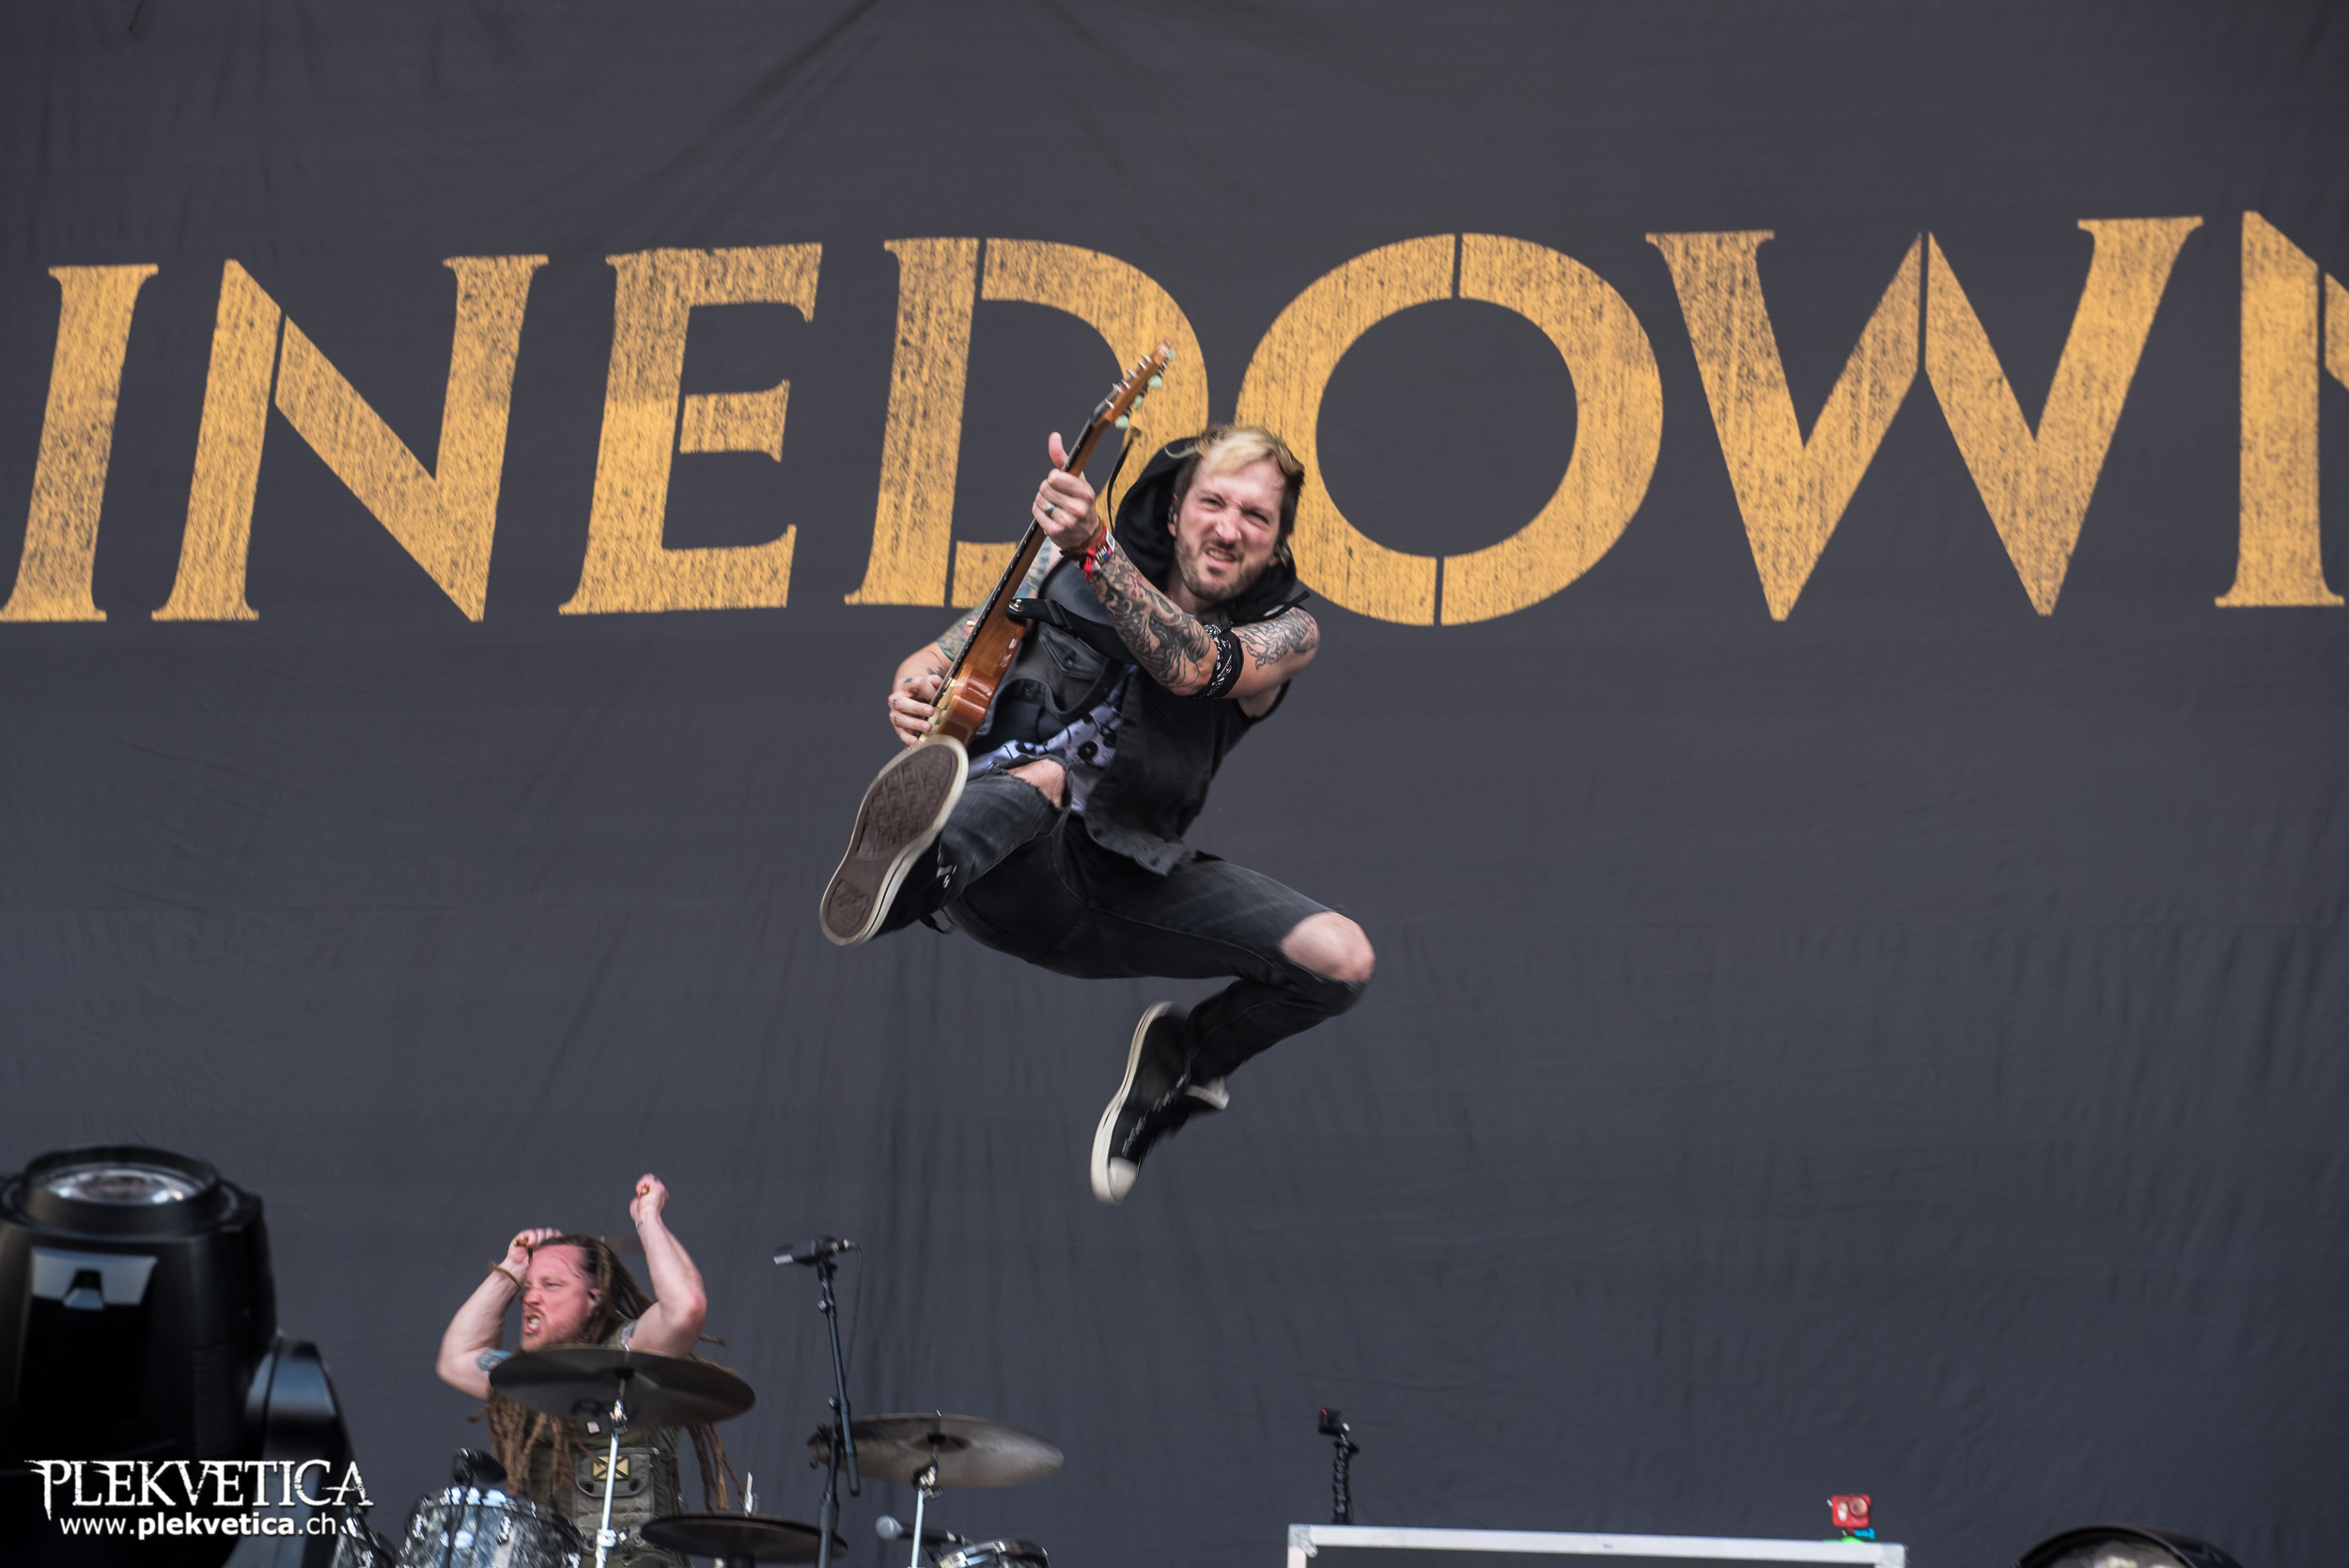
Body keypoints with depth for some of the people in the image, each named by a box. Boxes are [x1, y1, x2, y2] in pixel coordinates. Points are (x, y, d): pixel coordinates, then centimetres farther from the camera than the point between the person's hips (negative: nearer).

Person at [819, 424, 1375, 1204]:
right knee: (1040, 778, -38)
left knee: (1341, 960, -13)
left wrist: (1095, 548, -39)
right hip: (1007, 869, -2)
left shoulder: (1286, 631, -1)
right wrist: (915, 690, -17)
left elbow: (1193, 666, -24)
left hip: (1128, 876, 2)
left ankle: (1185, 1059, 13)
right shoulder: (1069, 565, 3)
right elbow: (943, 655, 10)